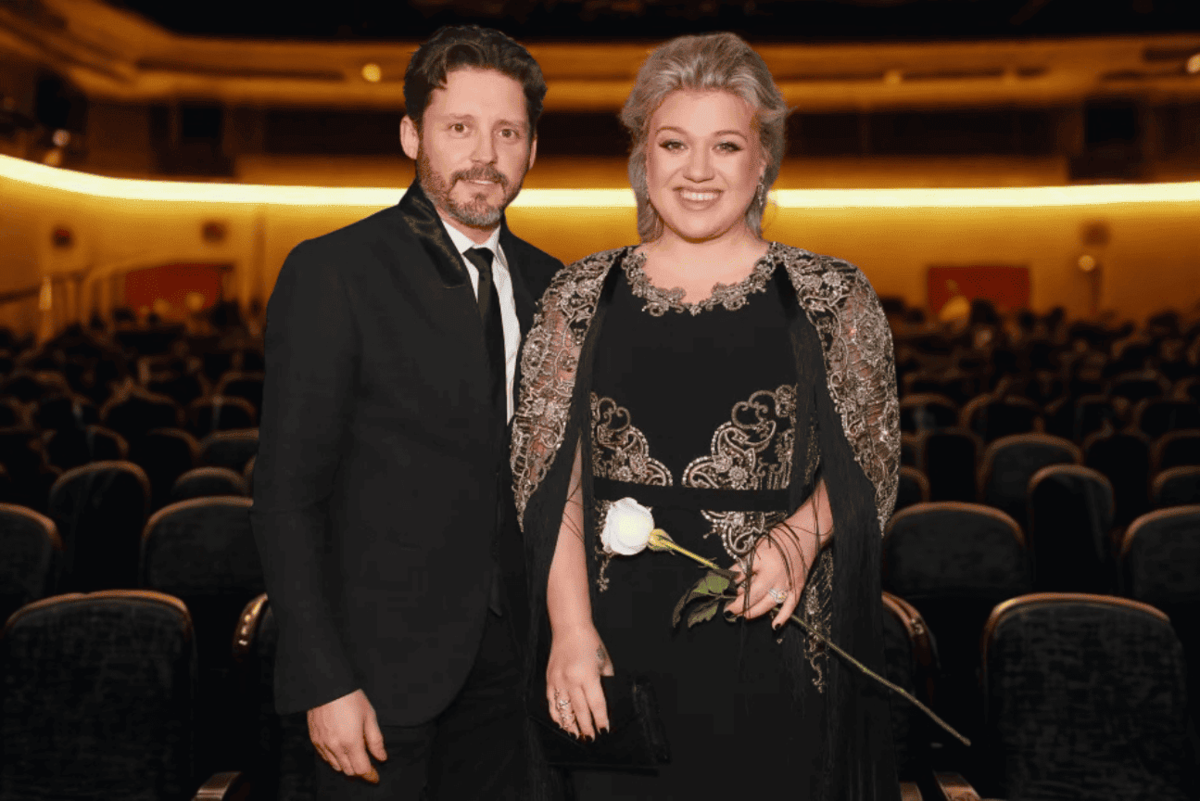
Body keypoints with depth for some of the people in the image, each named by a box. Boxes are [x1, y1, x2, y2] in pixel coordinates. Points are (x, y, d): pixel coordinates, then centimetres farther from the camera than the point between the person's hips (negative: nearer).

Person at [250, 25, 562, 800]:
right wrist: (324, 682, -15)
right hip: (383, 660, -5)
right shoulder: (331, 271, -10)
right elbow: (288, 491, -12)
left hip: (506, 659, 5)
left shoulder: (544, 281, 7)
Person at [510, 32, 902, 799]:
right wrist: (571, 629, -8)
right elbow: (548, 477, 2)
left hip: (774, 650, 0)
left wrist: (800, 536, -15)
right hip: (617, 649, 1)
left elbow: (870, 459, 4)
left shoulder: (832, 297, 2)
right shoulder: (581, 298, 5)